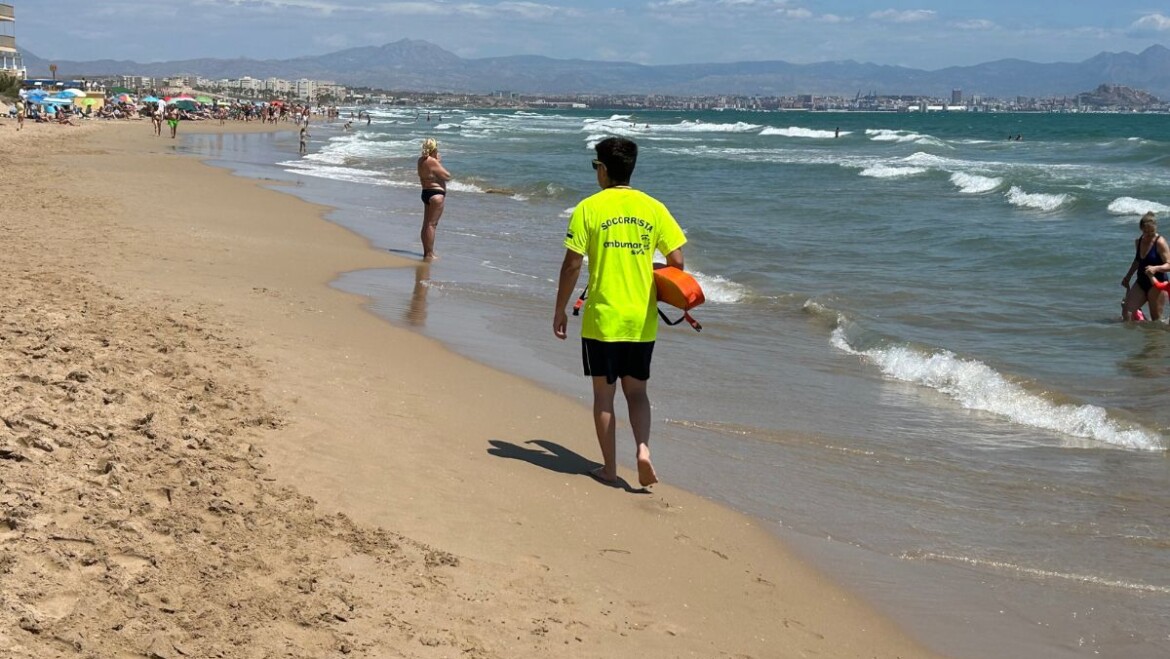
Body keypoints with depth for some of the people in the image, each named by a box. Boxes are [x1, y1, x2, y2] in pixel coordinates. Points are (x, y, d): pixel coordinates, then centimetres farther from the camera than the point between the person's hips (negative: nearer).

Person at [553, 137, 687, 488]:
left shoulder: (589, 208, -7)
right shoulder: (653, 208, 1)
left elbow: (572, 265, -8)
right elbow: (677, 261, 0)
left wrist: (560, 310, 2)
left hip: (602, 318, -2)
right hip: (642, 321, 3)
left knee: (604, 393, 10)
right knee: (636, 391, 15)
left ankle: (609, 468, 15)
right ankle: (643, 449, -7)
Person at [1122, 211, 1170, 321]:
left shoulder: (1160, 242, -13)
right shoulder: (1138, 242, 7)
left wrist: (1156, 268, -36)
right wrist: (1127, 277, 29)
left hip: (1157, 284, -6)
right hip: (1141, 283, 6)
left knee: (1156, 319, -4)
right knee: (1127, 310, -4)